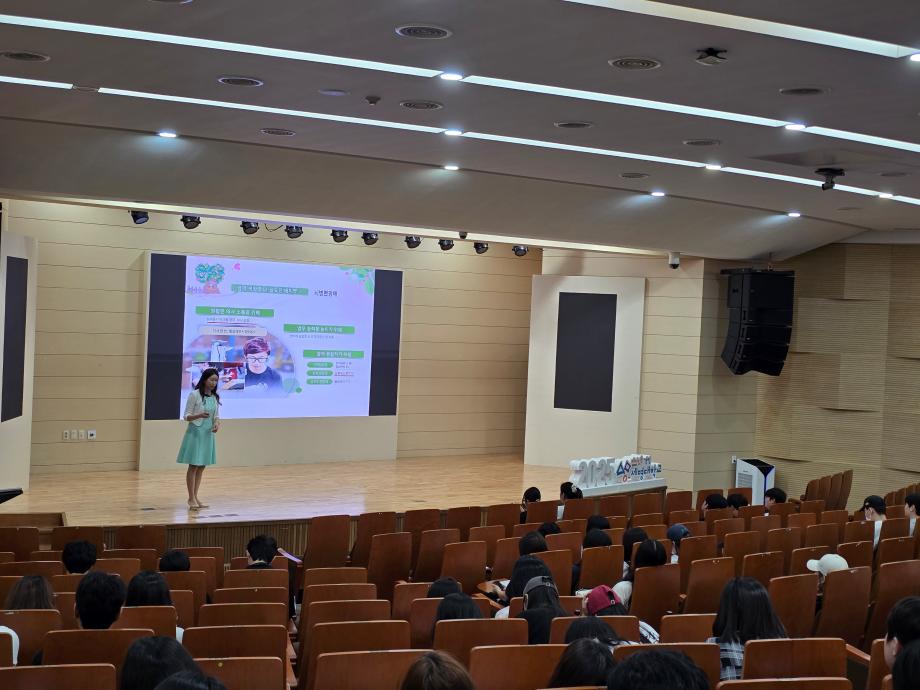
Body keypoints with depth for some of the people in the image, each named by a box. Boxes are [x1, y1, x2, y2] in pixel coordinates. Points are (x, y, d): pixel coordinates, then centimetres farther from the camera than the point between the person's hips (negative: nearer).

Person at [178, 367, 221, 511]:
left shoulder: (215, 397, 6)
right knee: (193, 466, -1)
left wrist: (217, 424, -9)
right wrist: (199, 415, -28)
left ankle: (195, 497, 19)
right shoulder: (194, 395, -11)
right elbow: (186, 416, -10)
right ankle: (191, 498, 6)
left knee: (201, 467, 10)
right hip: (195, 433, -6)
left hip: (208, 434, 6)